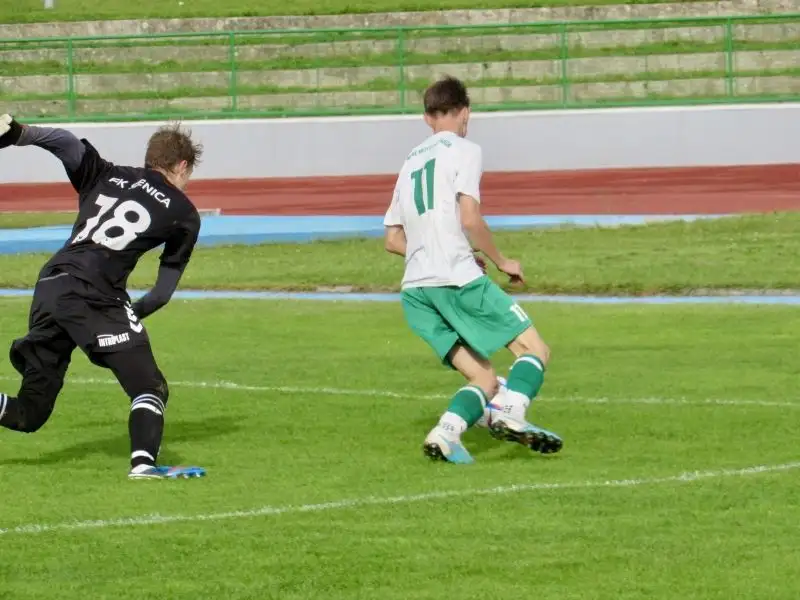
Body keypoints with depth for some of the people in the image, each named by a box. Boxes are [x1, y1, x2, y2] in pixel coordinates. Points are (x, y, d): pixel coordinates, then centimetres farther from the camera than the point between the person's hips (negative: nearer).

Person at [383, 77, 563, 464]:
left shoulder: (411, 161, 23)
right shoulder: (464, 151, 2)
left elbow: (393, 240, 23)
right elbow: (469, 220, -11)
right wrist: (501, 262, 2)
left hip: (415, 289, 7)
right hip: (458, 278, -7)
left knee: (484, 379, 8)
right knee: (535, 350, -2)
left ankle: (445, 434, -19)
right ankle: (509, 414, -30)